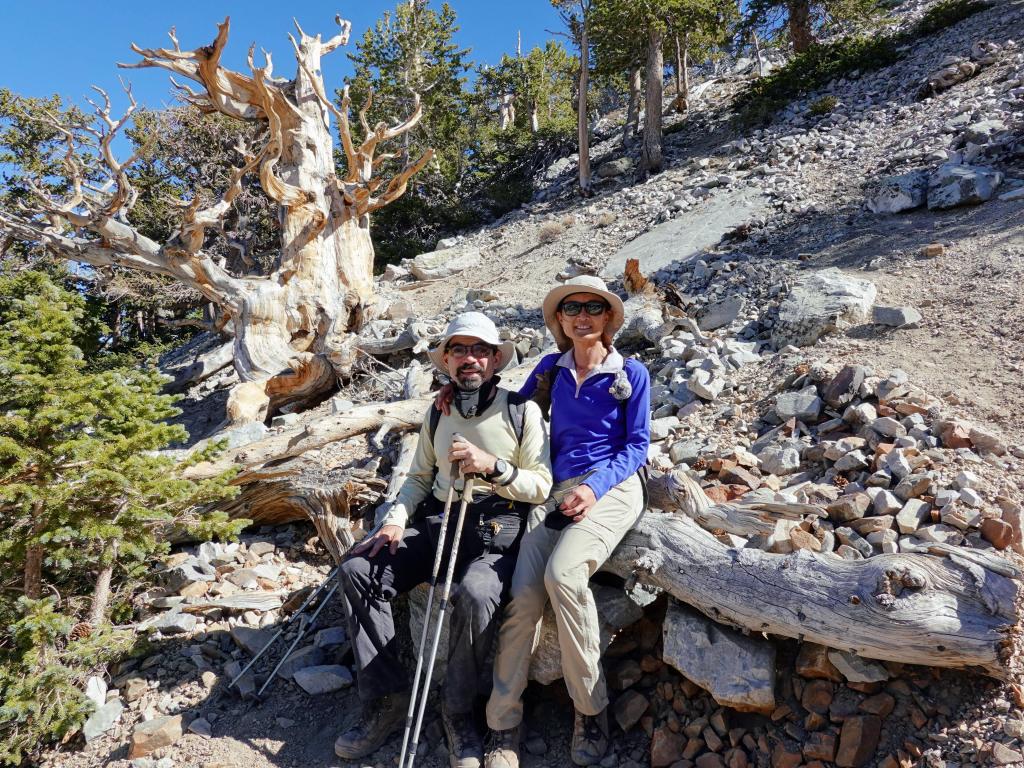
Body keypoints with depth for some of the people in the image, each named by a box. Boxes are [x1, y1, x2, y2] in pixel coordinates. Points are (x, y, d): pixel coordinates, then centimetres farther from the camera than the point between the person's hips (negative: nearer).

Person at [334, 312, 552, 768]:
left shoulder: (522, 412, -1)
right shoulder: (437, 416, 14)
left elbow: (540, 487, -4)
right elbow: (418, 478, 17)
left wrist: (492, 466, -19)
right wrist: (395, 521, 0)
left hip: (497, 530, -5)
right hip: (437, 523, 5)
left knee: (475, 594, -35)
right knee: (358, 571, -13)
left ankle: (458, 711, -8)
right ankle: (387, 700, -2)